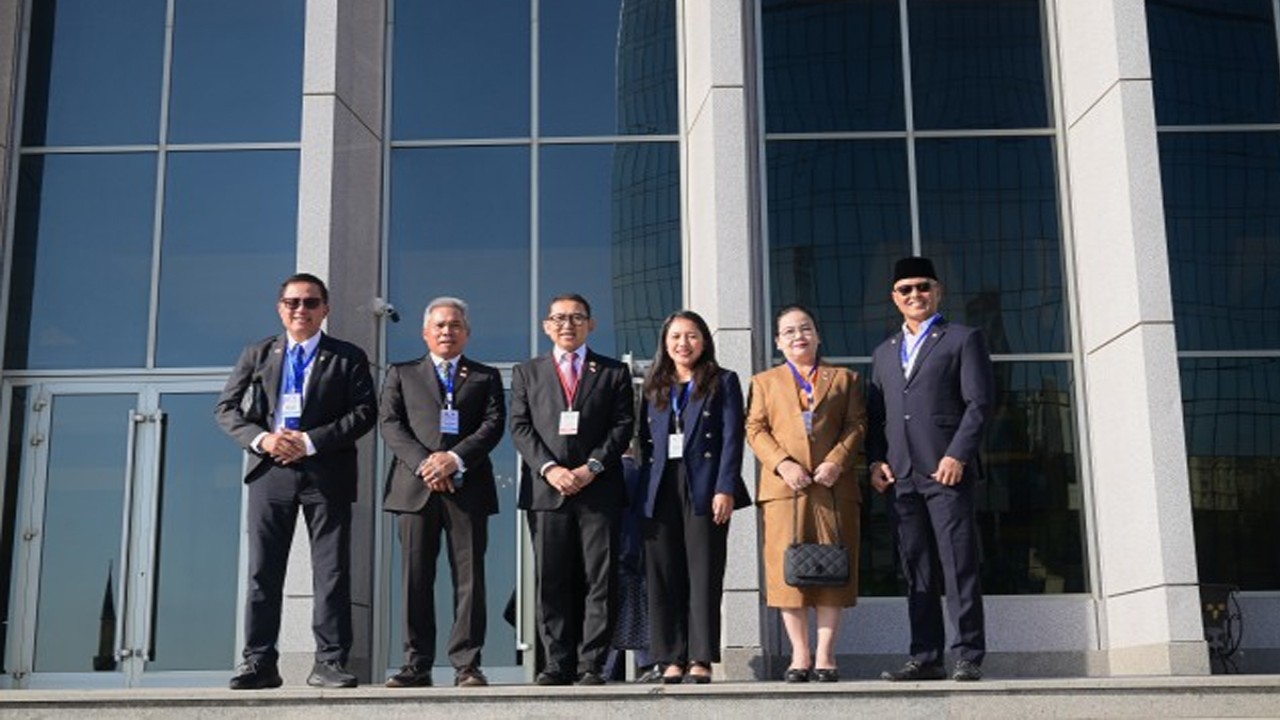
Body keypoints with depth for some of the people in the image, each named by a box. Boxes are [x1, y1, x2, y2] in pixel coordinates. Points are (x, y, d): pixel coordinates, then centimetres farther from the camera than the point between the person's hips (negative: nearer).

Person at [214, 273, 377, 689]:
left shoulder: (348, 358, 7)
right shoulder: (258, 355, 14)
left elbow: (365, 412, -3)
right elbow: (226, 408, 9)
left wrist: (311, 441, -13)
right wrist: (261, 438, -10)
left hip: (326, 473, -2)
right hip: (270, 471, 2)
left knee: (332, 569, -2)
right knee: (263, 570, 2)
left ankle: (329, 662, 4)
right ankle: (259, 663, 8)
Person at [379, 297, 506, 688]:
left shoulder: (486, 377, 17)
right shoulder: (401, 374, 17)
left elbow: (493, 424, 3)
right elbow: (390, 423, 4)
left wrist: (455, 458, -12)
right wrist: (423, 462, -11)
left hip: (468, 487, 0)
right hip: (415, 486, 0)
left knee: (469, 578, -3)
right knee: (416, 578, 0)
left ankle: (467, 664, 0)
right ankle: (417, 664, 5)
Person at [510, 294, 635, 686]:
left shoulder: (614, 372, 13)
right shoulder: (527, 372, 16)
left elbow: (623, 425, 4)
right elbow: (520, 427, 6)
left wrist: (591, 467, -10)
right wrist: (549, 468, -9)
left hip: (598, 488, -1)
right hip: (545, 489, 1)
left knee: (599, 580, -3)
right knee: (551, 581, 1)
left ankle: (591, 664, 2)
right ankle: (558, 663, 7)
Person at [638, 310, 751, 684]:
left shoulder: (723, 382, 7)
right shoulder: (654, 386, 18)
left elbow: (732, 438, -2)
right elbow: (645, 441, 15)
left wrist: (725, 488, -12)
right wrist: (644, 491, 5)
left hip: (704, 488, -4)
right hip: (661, 490, 4)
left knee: (704, 575, -3)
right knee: (663, 576, 2)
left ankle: (701, 659, -1)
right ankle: (672, 659, 7)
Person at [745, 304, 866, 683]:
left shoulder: (844, 378, 17)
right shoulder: (764, 381, 18)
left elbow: (857, 425, 7)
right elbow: (755, 429, 8)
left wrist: (836, 461, -9)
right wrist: (782, 464, -9)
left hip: (833, 487, 0)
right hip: (784, 488, 0)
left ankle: (825, 655, 5)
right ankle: (800, 655, 5)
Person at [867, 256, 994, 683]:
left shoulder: (963, 339, 7)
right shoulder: (884, 353, 22)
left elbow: (979, 403, -3)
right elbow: (875, 414, 19)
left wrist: (958, 456, -13)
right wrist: (876, 460, 4)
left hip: (946, 470, -5)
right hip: (900, 476, 5)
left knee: (958, 566, -5)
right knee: (916, 571, 5)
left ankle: (969, 658, 0)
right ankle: (925, 658, 9)